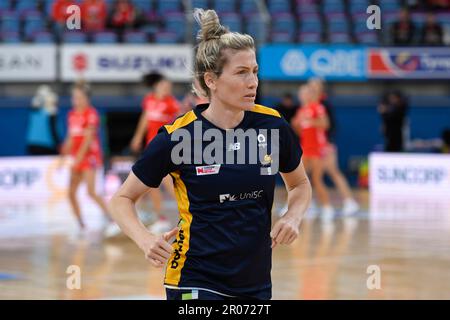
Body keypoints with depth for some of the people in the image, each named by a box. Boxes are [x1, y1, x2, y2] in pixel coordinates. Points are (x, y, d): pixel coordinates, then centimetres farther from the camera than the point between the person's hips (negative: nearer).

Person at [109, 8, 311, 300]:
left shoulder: (273, 126, -3)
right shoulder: (176, 137, -11)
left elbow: (300, 184, 17)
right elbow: (122, 199, 0)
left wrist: (293, 218, -4)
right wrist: (145, 239, -19)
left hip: (256, 284, 4)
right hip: (195, 284, -4)